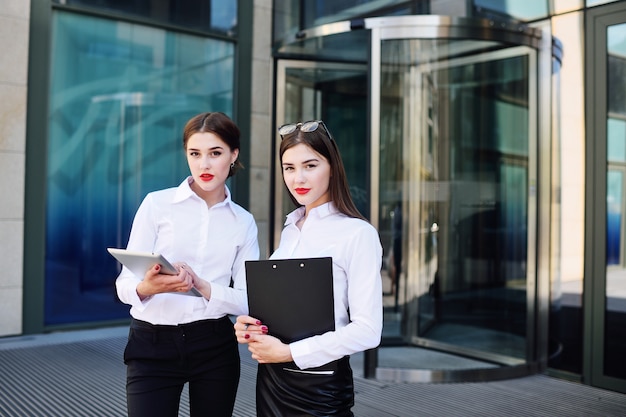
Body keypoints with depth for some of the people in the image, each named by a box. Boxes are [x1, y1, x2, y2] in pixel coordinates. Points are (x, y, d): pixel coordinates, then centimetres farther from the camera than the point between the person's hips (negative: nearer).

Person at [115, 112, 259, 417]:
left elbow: (247, 300, -2)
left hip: (215, 346, 2)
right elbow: (125, 284, -6)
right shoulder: (157, 204, -2)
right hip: (152, 345, -2)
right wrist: (148, 287, -28)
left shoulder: (244, 222, 5)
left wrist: (201, 286, -19)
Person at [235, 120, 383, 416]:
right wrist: (247, 326, -3)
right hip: (271, 377, 6)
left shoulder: (358, 233, -13)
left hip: (320, 383, -6)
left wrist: (288, 352, -16)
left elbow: (367, 331, -18)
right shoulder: (290, 229, 8)